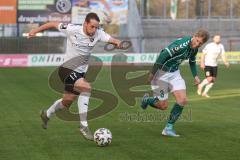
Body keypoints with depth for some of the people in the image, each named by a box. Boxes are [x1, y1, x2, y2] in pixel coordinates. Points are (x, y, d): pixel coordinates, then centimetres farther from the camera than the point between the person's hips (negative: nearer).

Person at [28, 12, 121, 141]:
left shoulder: (98, 34, -8)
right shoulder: (72, 29, -17)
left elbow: (111, 39, -19)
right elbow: (53, 24, -5)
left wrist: (118, 42, -41)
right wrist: (36, 31, -2)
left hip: (80, 73, 6)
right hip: (67, 70, -6)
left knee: (67, 102, 19)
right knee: (86, 87, -31)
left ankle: (46, 114, 51)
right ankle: (83, 126, -24)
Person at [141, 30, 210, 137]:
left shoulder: (194, 49, 1)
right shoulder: (182, 44, -28)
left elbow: (192, 61, 22)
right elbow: (163, 55, -29)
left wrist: (195, 76, 10)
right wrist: (152, 73, -28)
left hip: (174, 73, 8)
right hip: (162, 72, -8)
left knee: (182, 100, -7)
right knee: (163, 106, -2)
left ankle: (168, 128, 5)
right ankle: (146, 100, 31)